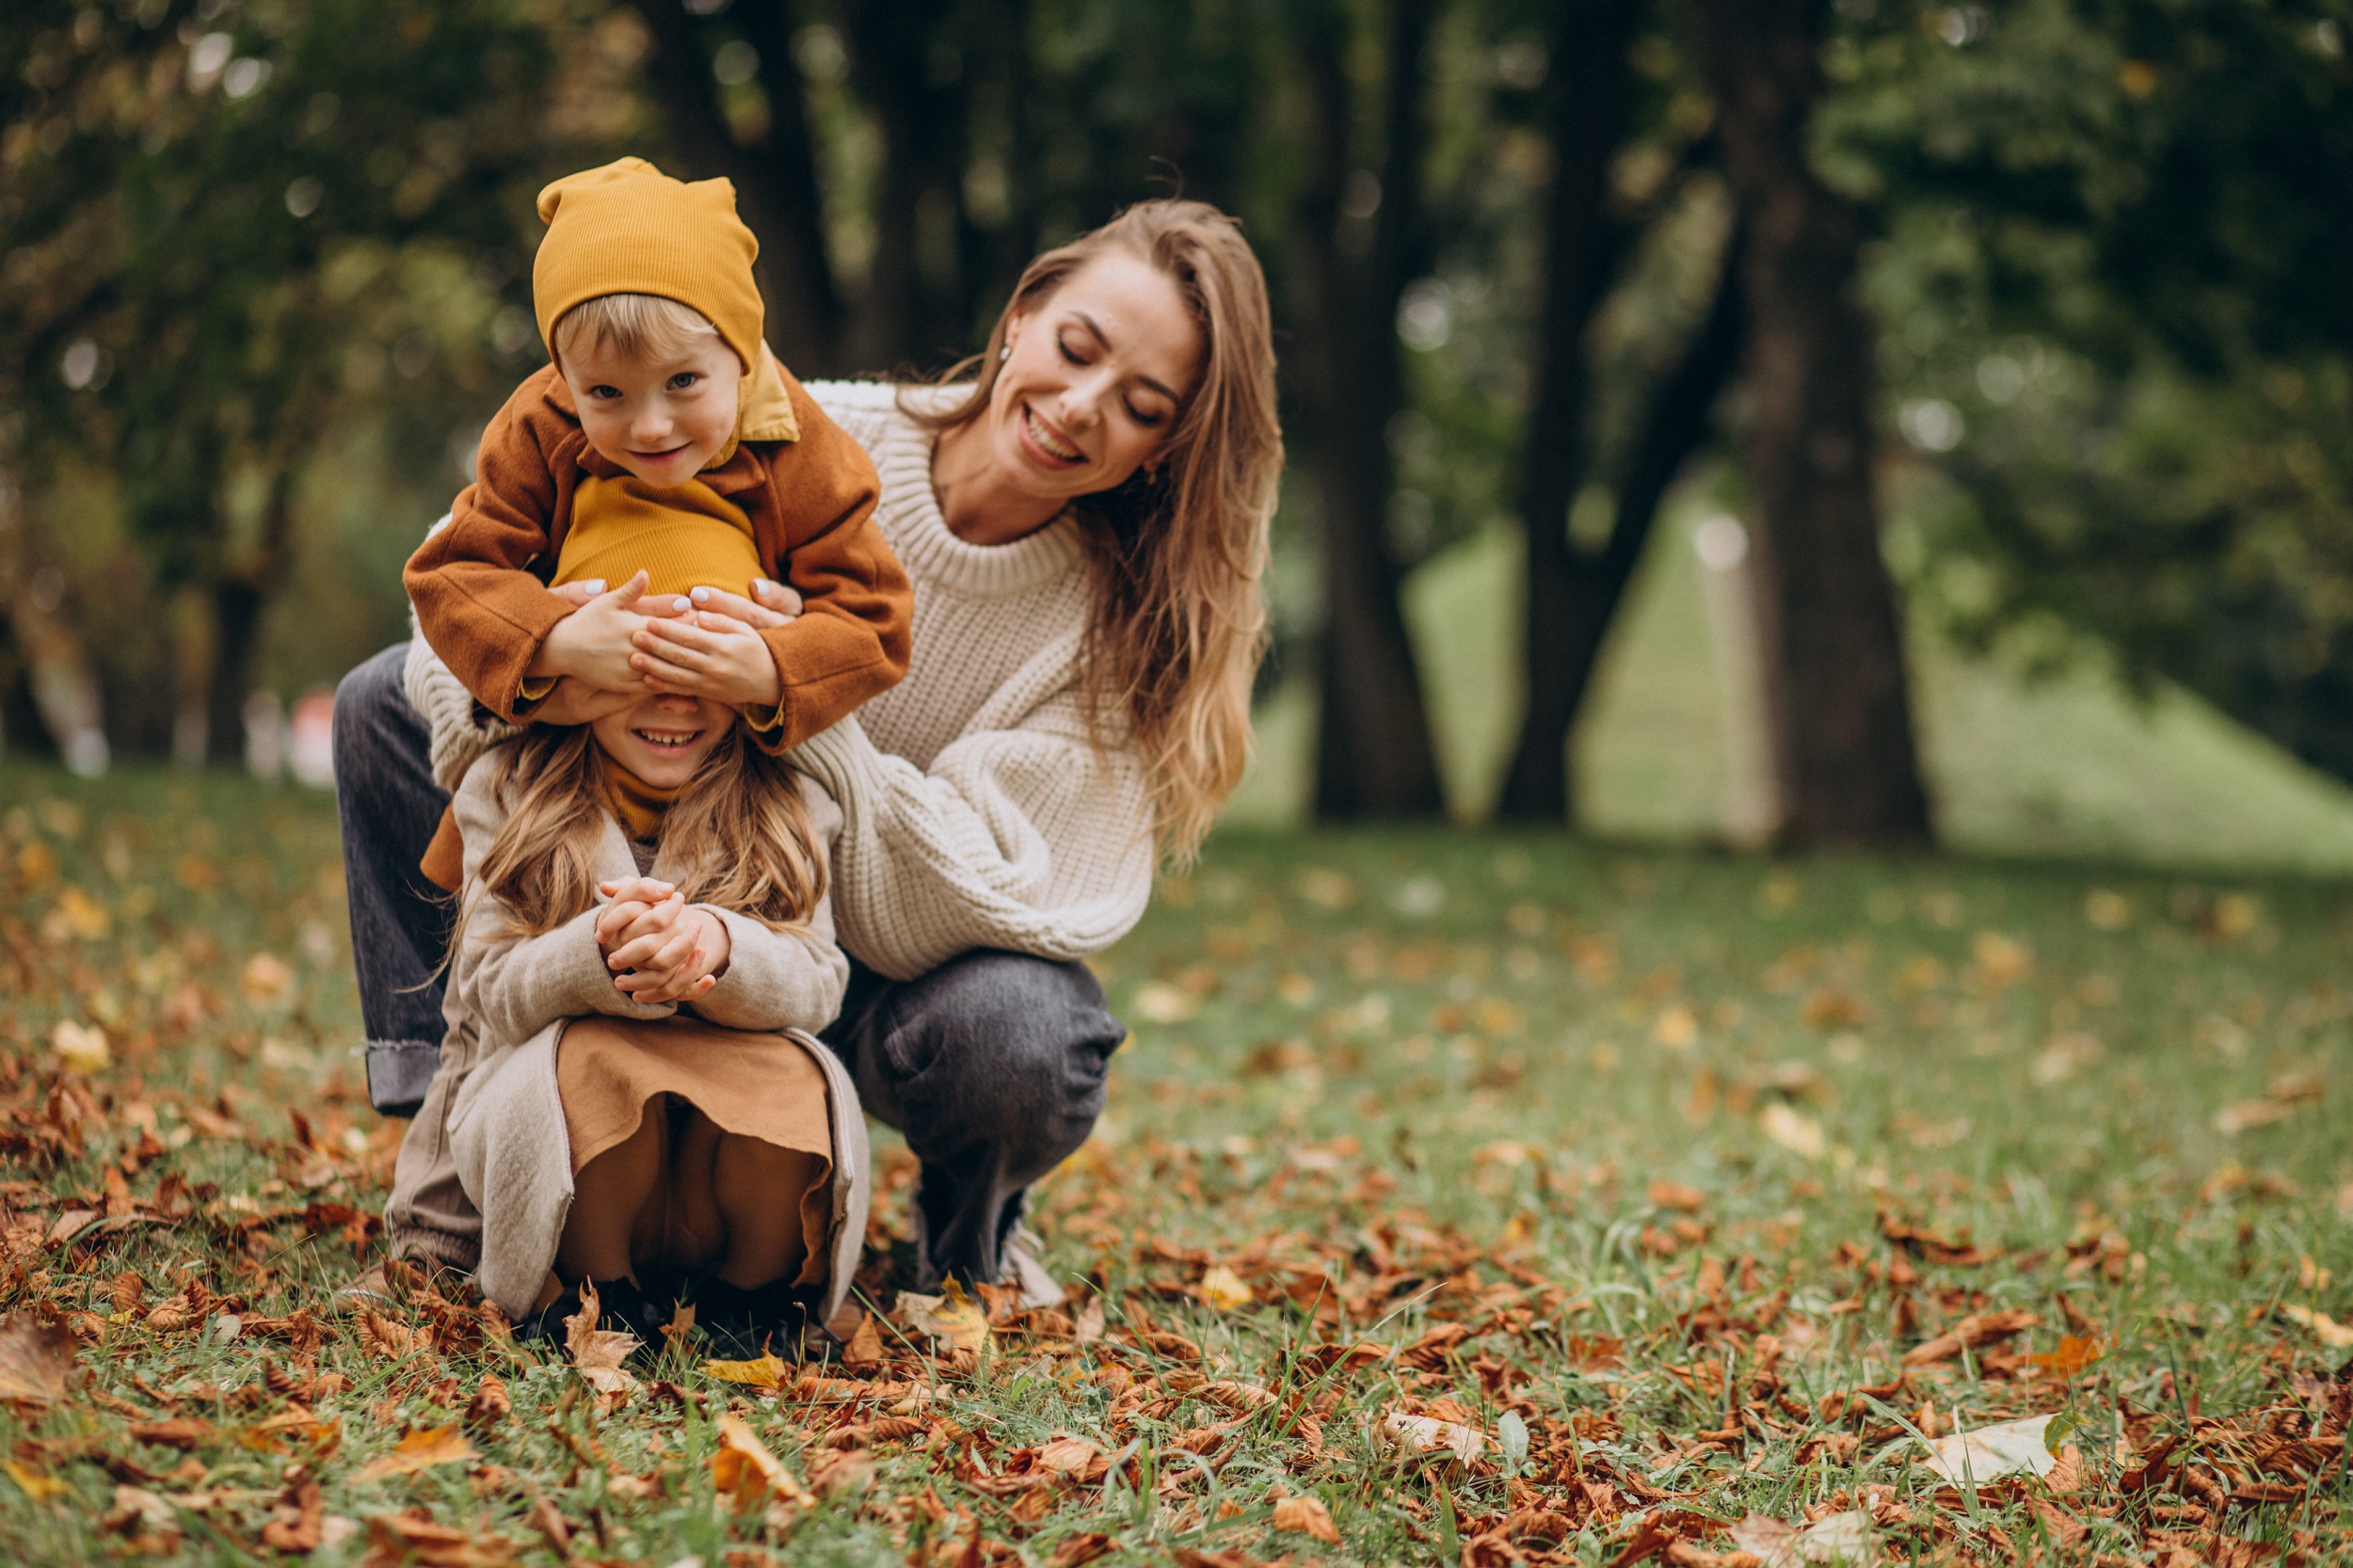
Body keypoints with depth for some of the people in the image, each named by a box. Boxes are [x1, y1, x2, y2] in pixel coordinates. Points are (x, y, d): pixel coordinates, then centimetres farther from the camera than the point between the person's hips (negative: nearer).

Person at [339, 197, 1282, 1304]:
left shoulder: (1121, 628, -18)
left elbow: (963, 905, -28)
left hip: (879, 988, -2)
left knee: (1013, 1030, -38)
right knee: (390, 702, -10)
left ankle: (969, 1226, 1)